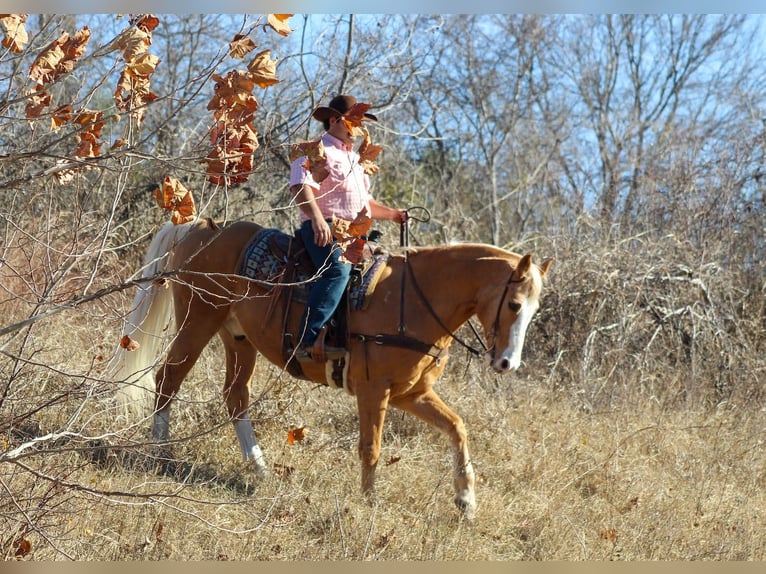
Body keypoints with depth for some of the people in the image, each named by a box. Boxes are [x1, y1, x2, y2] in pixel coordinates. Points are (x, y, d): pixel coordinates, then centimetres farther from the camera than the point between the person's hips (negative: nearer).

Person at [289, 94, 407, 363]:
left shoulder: (355, 159, 30)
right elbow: (301, 186, -19)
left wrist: (393, 214, 24)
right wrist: (317, 218, -34)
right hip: (324, 230, -10)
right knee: (338, 270, -33)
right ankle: (308, 341, -42)